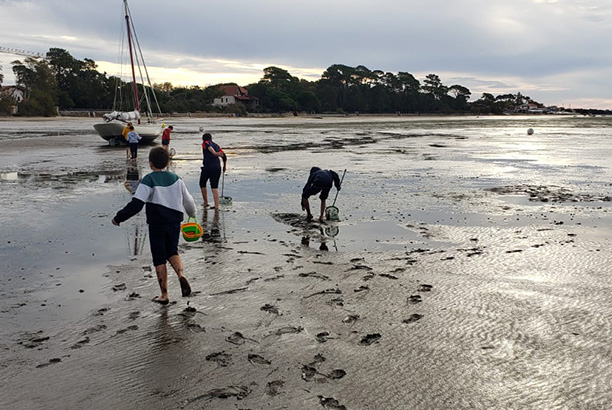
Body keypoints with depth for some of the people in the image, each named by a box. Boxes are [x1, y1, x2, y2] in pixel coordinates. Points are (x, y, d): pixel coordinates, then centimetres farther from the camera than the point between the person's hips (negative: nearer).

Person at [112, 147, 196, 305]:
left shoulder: (149, 180, -11)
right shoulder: (176, 179, 3)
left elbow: (136, 204, -18)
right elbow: (188, 200, 11)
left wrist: (119, 217, -10)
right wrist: (192, 213, 31)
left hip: (156, 225, -4)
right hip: (174, 223, 4)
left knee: (159, 259, 6)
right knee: (172, 252, 21)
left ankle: (164, 295, 11)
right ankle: (181, 274, -9)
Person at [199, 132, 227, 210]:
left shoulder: (205, 143, 7)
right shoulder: (216, 146, 21)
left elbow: (209, 146, -17)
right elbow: (224, 157, 18)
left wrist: (214, 153, -35)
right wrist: (224, 167, 31)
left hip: (207, 167, -4)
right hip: (217, 167, 4)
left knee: (202, 184, 19)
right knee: (215, 188, 5)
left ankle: (205, 203, 23)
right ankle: (216, 207, -4)